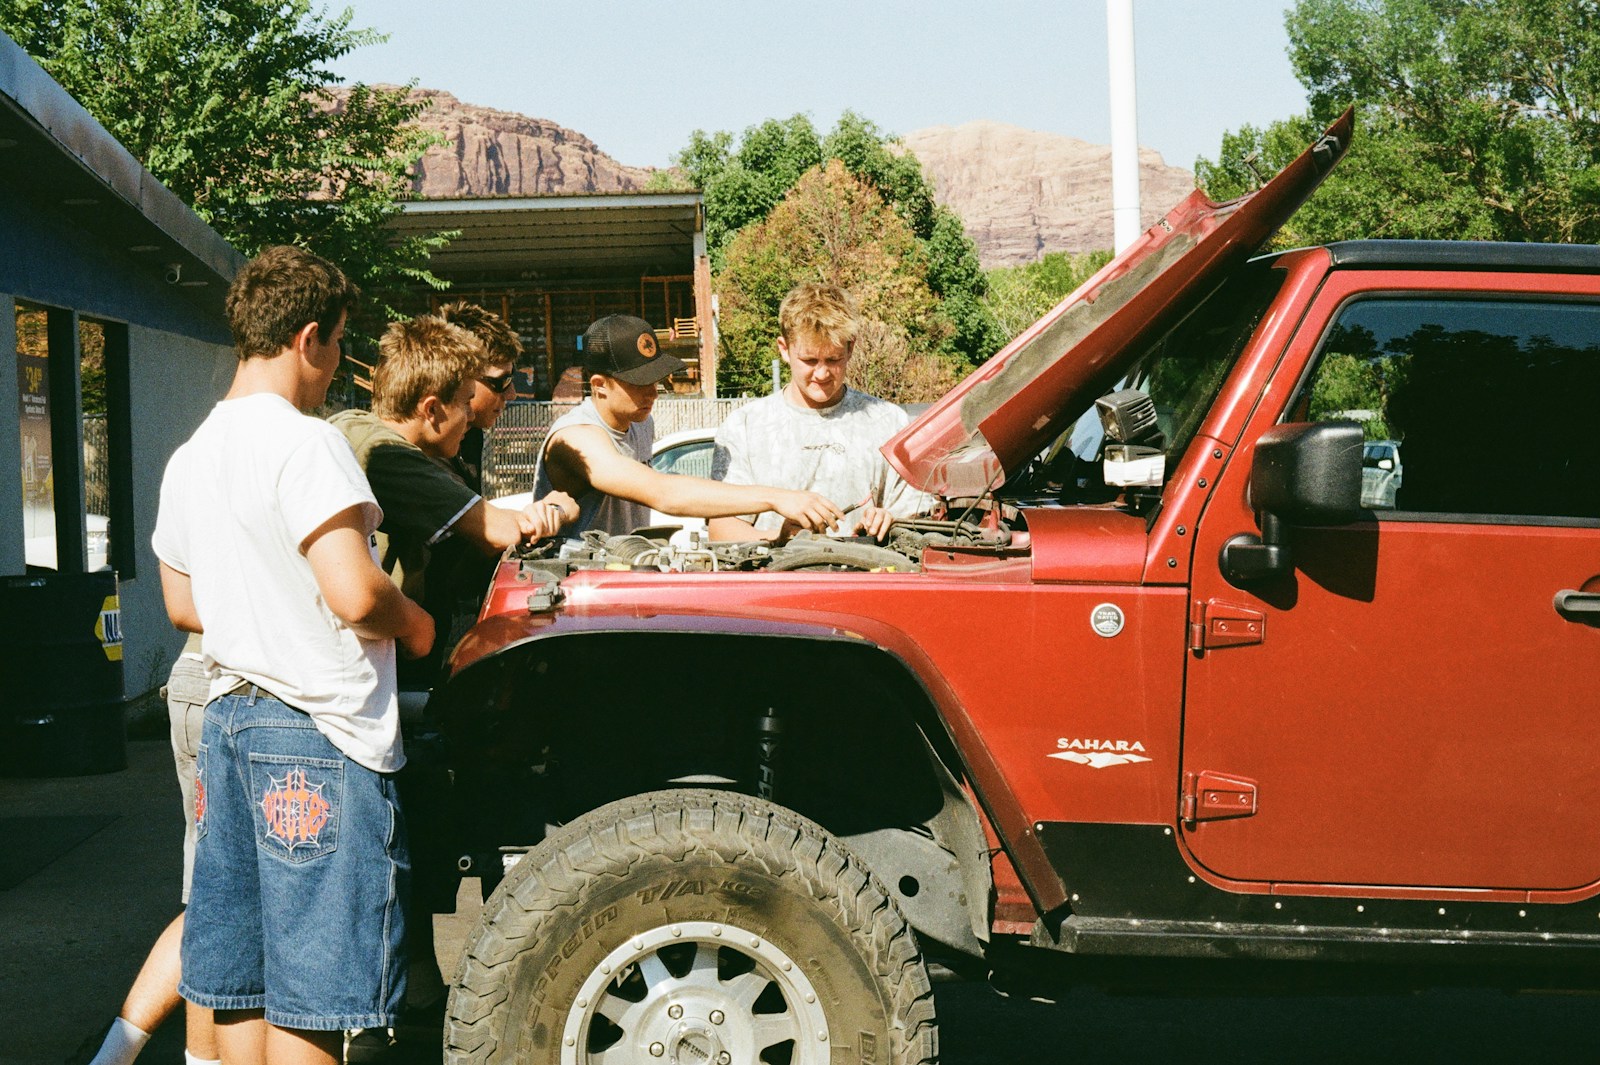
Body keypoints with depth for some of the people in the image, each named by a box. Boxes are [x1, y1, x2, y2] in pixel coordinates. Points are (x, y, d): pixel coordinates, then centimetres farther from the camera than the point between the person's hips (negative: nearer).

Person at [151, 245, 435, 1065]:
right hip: (319, 729, -9)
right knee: (308, 998, -2)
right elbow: (356, 594, -21)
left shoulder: (189, 459, 13)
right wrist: (415, 624, -2)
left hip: (229, 715, 9)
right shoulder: (302, 442, -14)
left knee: (241, 987, 14)